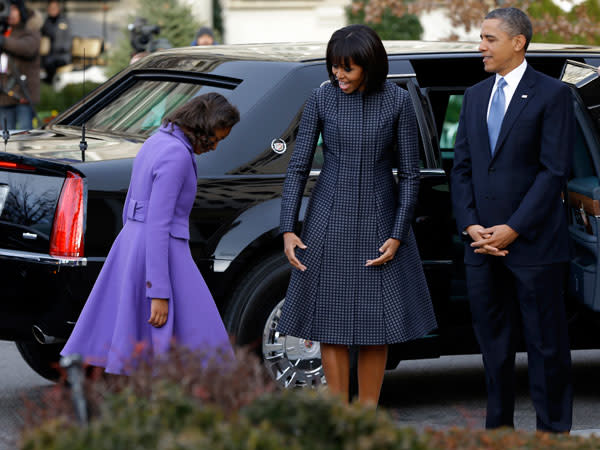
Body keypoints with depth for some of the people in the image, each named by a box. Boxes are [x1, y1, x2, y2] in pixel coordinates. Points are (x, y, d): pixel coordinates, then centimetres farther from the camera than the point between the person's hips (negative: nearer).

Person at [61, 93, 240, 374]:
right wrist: (159, 293, -22)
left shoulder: (156, 143, 12)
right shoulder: (176, 155, -17)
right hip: (160, 259, -10)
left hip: (132, 248, 10)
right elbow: (157, 224, -22)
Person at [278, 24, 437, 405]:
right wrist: (288, 230, -7)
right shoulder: (322, 99, -4)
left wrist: (397, 236, -8)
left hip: (379, 221, 0)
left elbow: (410, 174, -2)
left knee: (376, 322, 3)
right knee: (331, 320, 1)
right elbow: (298, 167, 0)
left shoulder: (397, 101, -6)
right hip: (330, 219, 0)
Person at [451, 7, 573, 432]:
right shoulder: (475, 96, 14)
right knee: (494, 343, 10)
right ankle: (499, 429, 17)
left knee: (546, 344, 1)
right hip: (483, 243, 6)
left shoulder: (552, 94, -5)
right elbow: (462, 166, 13)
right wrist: (470, 225, -2)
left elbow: (555, 170, -10)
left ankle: (553, 431, 7)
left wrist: (514, 229, -14)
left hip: (533, 244, -6)